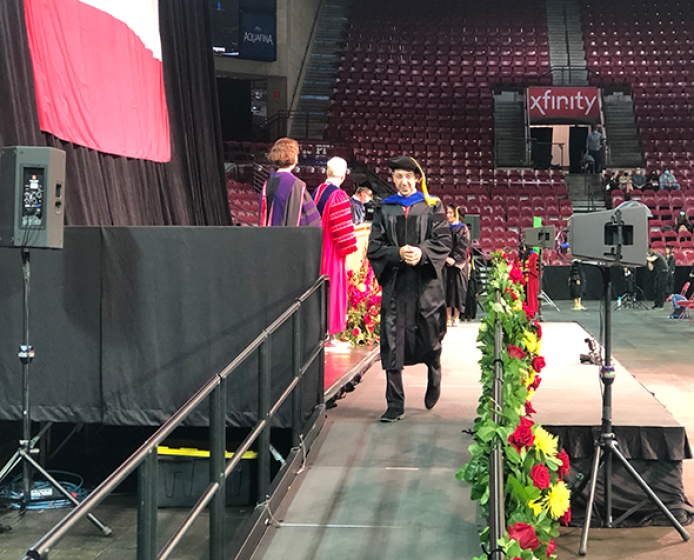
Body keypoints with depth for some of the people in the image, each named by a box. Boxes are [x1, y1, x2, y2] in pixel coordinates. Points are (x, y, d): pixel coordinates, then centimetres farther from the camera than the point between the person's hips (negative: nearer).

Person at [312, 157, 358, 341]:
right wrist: (347, 250, -9)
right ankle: (329, 333, 3)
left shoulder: (316, 192, 7)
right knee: (332, 290, -1)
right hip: (331, 251, -8)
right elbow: (343, 227, -18)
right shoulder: (338, 196, -17)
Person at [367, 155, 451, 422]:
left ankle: (434, 378, 40)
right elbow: (374, 248, 2)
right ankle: (395, 404, 2)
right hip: (395, 283, 1)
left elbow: (443, 242, -2)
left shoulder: (432, 206, 7)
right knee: (392, 344, -4)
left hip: (427, 283, 0)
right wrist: (399, 253, -16)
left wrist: (422, 253, -20)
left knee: (430, 339, 7)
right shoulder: (384, 209, 10)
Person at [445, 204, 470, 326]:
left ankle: (456, 317, 0)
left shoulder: (463, 229, 3)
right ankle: (448, 318, 2)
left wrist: (454, 259, -16)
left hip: (458, 264, -3)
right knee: (447, 289, 0)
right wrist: (446, 258, -9)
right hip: (445, 263, 3)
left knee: (457, 288, -4)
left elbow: (463, 246, -5)